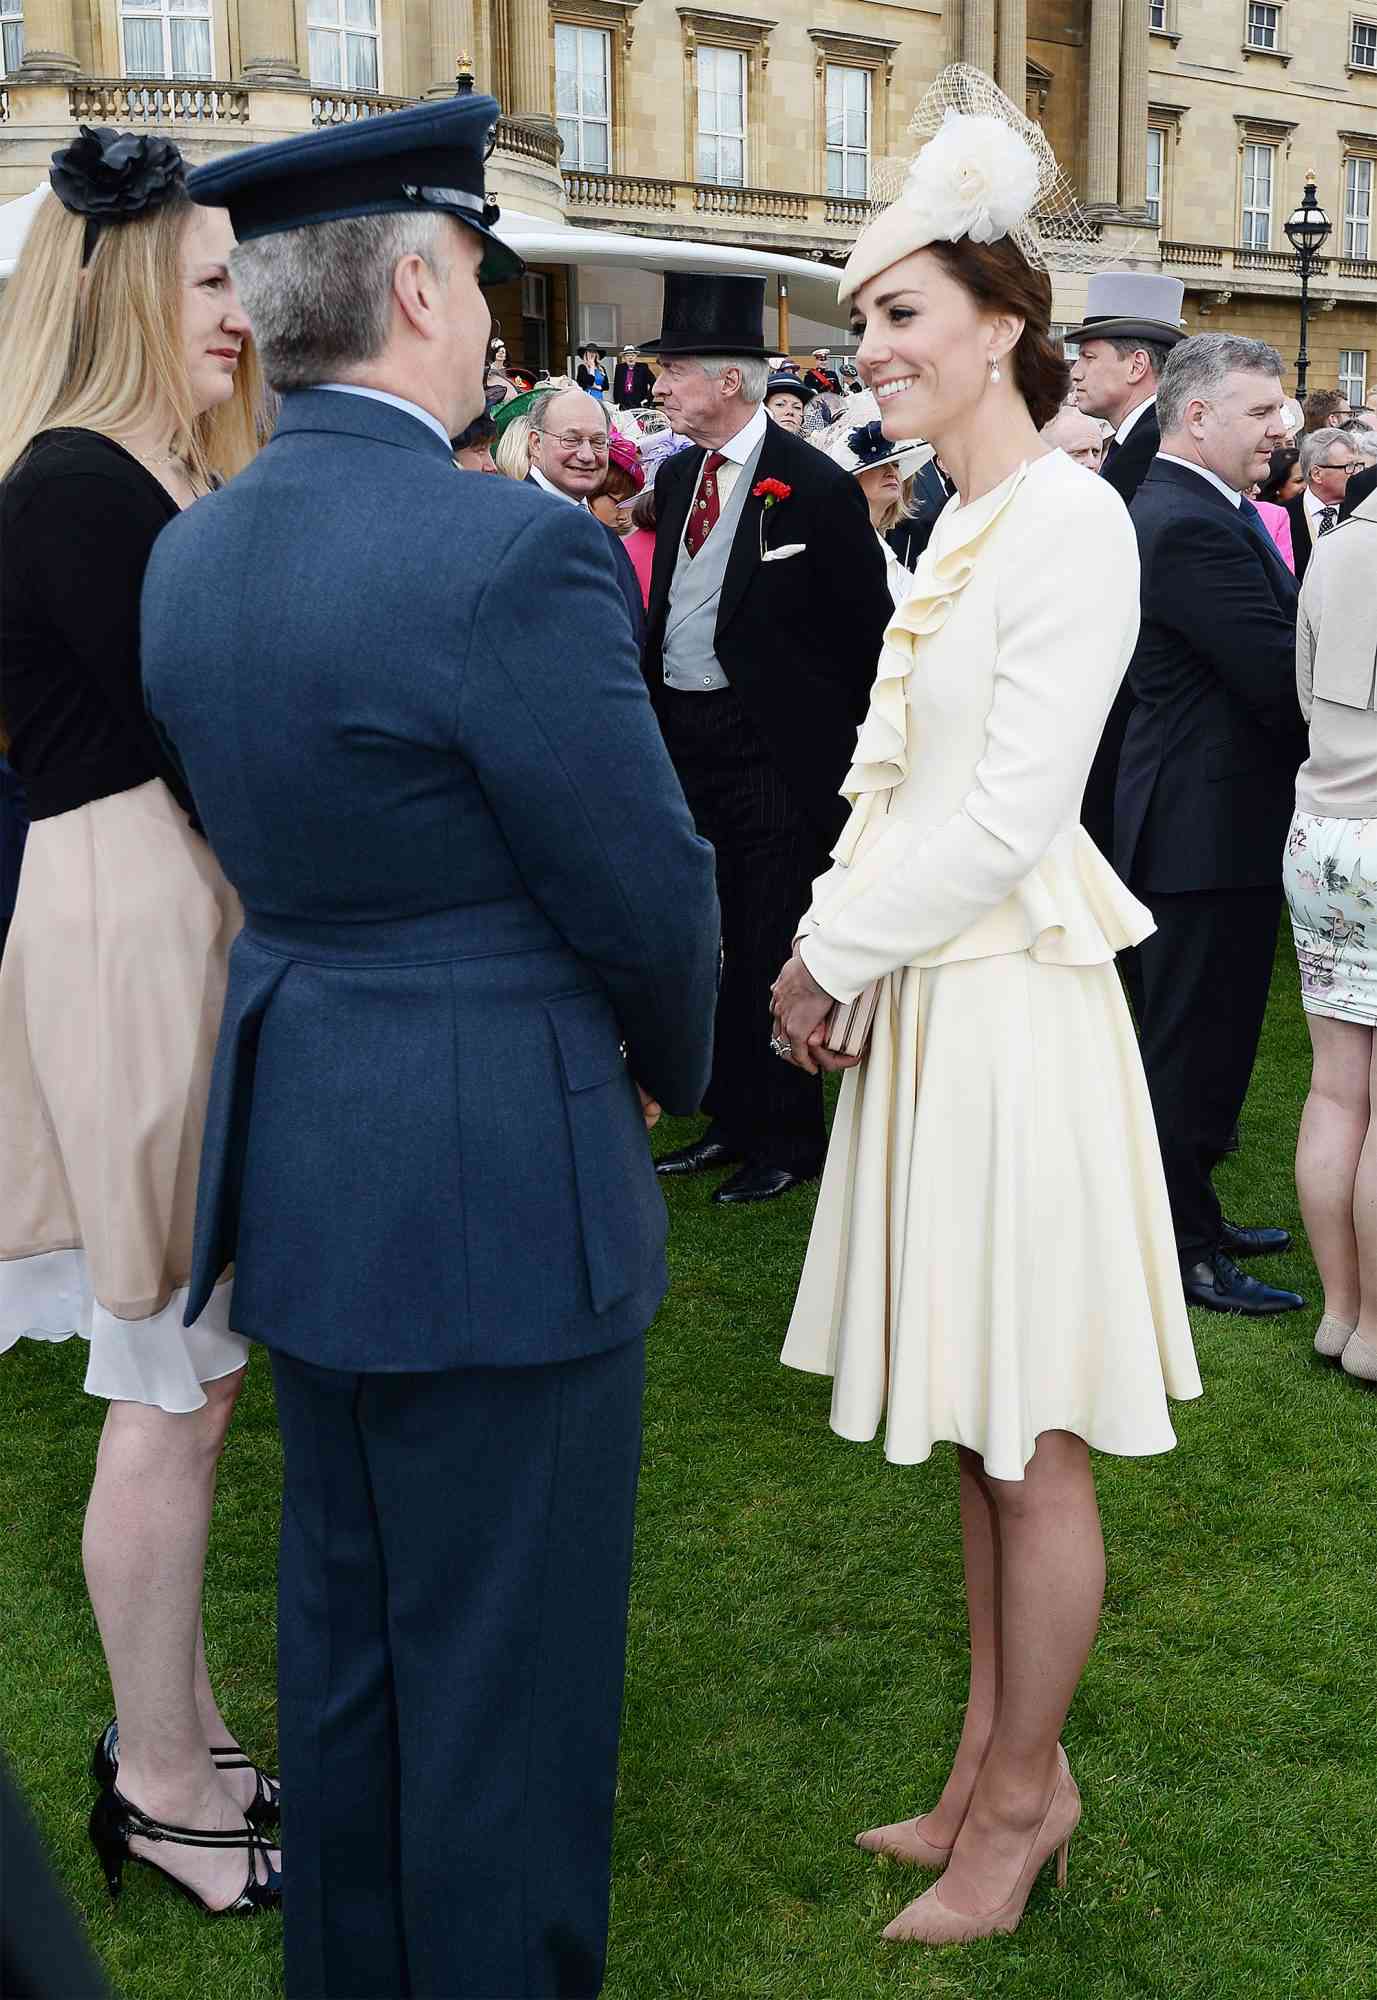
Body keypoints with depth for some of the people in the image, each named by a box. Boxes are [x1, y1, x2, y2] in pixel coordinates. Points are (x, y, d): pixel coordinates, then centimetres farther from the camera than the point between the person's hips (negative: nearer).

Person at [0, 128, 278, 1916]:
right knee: (175, 1386, 1)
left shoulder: (168, 481, 14)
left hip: (199, 920, 9)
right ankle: (164, 1789, 19)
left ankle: (170, 1721, 32)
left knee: (195, 1368, 16)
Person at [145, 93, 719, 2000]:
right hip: (495, 1189, -8)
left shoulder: (191, 553, 3)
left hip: (296, 1162, 9)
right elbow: (648, 892, -15)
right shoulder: (514, 549, -21)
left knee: (342, 1618, 23)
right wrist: (669, 1060, 5)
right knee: (504, 1661, 8)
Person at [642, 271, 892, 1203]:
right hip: (685, 734, 7)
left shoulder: (816, 487, -12)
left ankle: (788, 1134, 17)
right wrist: (656, 705, 12)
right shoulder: (678, 475, 9)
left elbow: (869, 628, -9)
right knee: (709, 939, 14)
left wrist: (839, 736, -8)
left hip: (773, 750, -7)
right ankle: (732, 1117, 28)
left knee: (772, 947, 2)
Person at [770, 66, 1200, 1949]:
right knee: (974, 1427, 16)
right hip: (925, 999, 9)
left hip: (1014, 1006, -9)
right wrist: (834, 949, 3)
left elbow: (1013, 809, -18)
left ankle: (1025, 1797, 20)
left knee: (1032, 1440, 3)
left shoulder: (1070, 521, -13)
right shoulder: (961, 521, 14)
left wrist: (837, 951, -10)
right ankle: (996, 1762, 30)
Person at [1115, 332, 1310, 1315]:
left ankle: (1193, 1217, 33)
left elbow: (1281, 639, 12)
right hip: (1210, 829, -10)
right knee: (1196, 1042, 1)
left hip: (1216, 818, 11)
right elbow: (1282, 676, -24)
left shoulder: (1209, 512, 13)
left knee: (1208, 1039, 20)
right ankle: (1185, 1254, 13)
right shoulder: (1188, 525, -21)